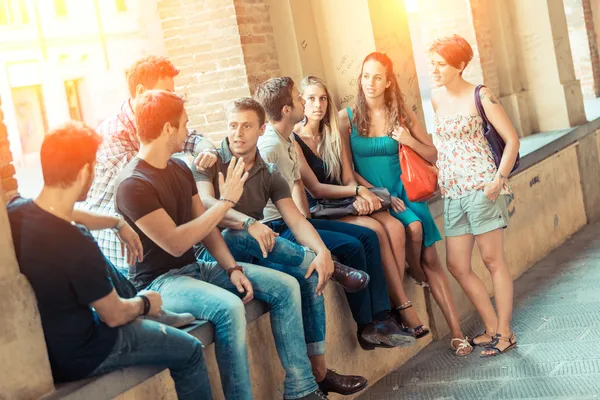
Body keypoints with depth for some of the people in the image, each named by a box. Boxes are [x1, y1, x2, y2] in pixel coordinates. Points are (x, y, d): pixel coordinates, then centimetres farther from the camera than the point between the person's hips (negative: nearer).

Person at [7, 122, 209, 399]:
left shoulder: (14, 211, -14)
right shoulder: (76, 245, -34)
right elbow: (115, 316, -17)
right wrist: (145, 303, 3)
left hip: (33, 339, 7)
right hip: (73, 355, -7)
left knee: (106, 268, 28)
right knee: (190, 351, 8)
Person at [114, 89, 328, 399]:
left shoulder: (180, 168, 8)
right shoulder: (133, 184, -19)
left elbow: (205, 227, 10)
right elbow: (175, 243, -25)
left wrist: (232, 268, -5)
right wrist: (226, 202, -21)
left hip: (195, 268, 9)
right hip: (159, 280, -8)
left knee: (285, 286, -3)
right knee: (229, 307, -36)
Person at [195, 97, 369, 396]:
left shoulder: (270, 175, 11)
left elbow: (295, 219, -2)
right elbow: (204, 204, -22)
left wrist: (323, 252, -23)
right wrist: (248, 222, -40)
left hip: (254, 256, 4)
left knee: (310, 275, -21)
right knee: (238, 236, -37)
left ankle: (318, 372, -17)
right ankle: (335, 270, -19)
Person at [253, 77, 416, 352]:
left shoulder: (288, 139, 13)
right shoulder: (269, 146, -18)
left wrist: (306, 222, 8)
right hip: (277, 227, -10)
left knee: (367, 236, 3)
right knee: (351, 246, -20)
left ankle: (380, 319, -1)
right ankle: (366, 328, -5)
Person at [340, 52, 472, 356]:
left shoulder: (402, 114, 5)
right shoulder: (347, 117, -3)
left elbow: (432, 156, 9)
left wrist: (410, 141, -10)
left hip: (404, 192, 3)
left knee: (431, 259, -7)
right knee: (413, 227, -29)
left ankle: (456, 333, -2)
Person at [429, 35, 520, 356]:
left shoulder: (480, 97, -6)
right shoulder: (436, 101, 12)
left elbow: (512, 139, -7)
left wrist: (499, 179, -15)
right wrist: (441, 177, 13)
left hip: (481, 187, -7)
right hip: (452, 193, 7)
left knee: (493, 260, 0)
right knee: (457, 266, 5)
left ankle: (504, 332, 11)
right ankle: (493, 328, 19)